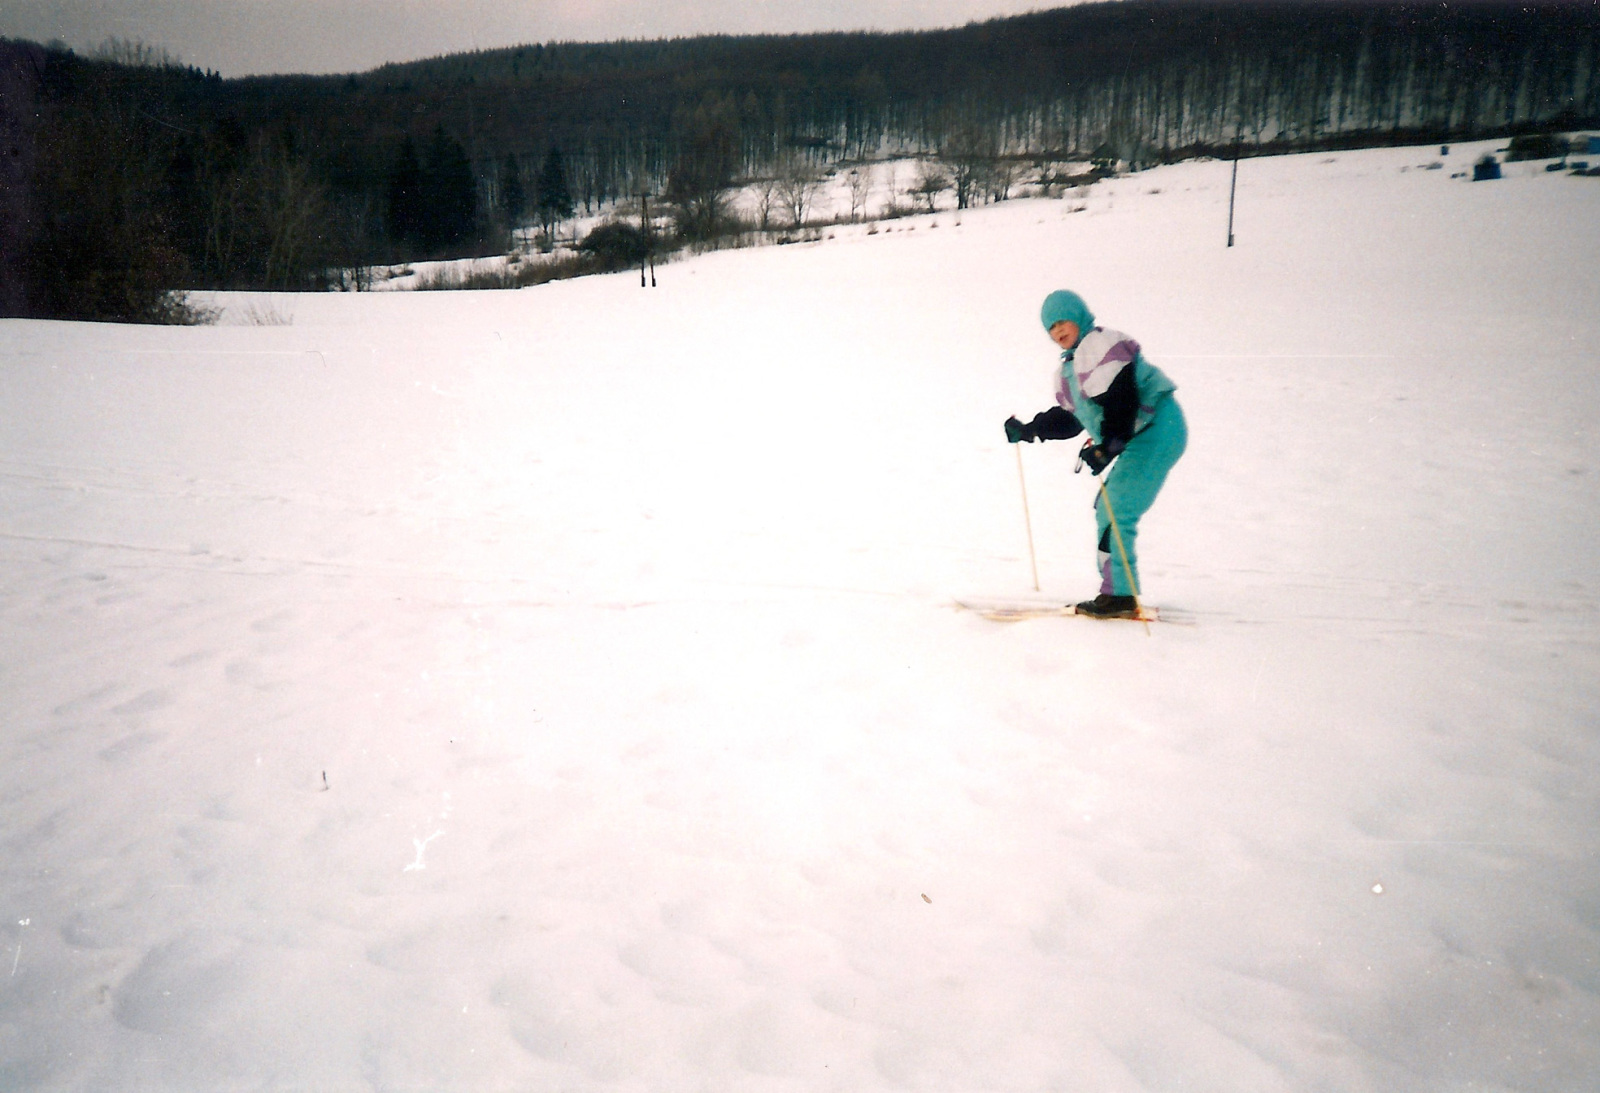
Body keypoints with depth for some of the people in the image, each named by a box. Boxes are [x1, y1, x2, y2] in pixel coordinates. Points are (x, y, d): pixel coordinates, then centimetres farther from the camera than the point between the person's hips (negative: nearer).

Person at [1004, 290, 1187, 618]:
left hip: (1158, 429, -11)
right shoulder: (1070, 366, 19)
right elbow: (1067, 418, 24)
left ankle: (1120, 596, -11)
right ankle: (1119, 591, 16)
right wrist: (1027, 431, 16)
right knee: (1106, 508, 12)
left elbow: (1122, 401, -23)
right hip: (1142, 438, 11)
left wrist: (1105, 448, -29)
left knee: (1116, 510, -15)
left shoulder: (1100, 346, -13)